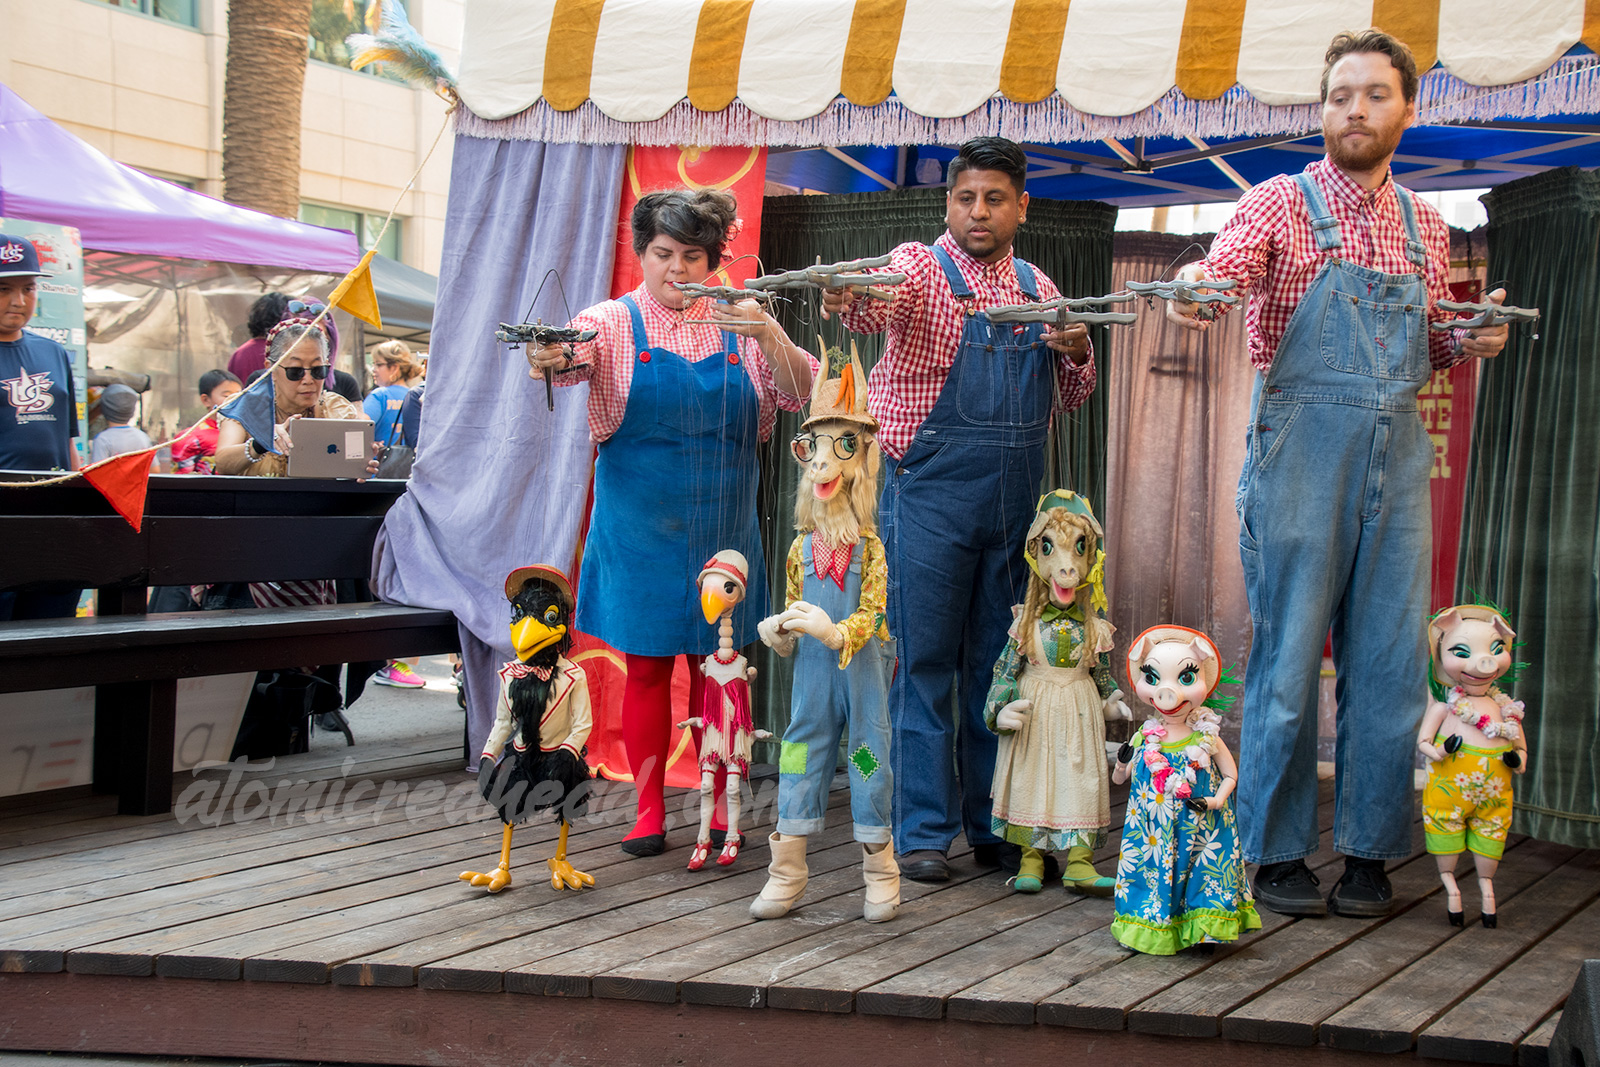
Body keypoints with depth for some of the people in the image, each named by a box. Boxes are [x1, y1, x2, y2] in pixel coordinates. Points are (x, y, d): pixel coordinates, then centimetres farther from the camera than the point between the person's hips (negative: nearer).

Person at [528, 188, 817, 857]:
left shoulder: (740, 324, 7)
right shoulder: (615, 321, 1)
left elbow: (800, 395, -1)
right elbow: (576, 351, -20)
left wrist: (770, 336, -19)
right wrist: (552, 358, -44)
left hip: (722, 527, 2)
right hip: (639, 529, -2)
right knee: (645, 667, 2)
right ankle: (648, 814, 12)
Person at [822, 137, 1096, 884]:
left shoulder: (1039, 289, 13)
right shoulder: (922, 265, -3)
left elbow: (1065, 400, 20)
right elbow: (880, 296, -26)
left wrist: (1078, 353, -2)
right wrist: (846, 301, -50)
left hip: (1016, 500, 5)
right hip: (930, 495, -5)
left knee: (999, 665, 11)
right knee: (923, 662, -2)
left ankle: (996, 826, 20)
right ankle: (924, 830, 6)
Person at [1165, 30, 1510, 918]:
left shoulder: (1426, 229, 15)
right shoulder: (1282, 203, 1)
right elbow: (1224, 265, -18)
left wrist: (1469, 341, 1)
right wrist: (1193, 291, -40)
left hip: (1398, 459, 5)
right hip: (1300, 456, -4)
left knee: (1390, 661, 4)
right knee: (1287, 657, -2)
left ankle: (1369, 851, 15)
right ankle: (1276, 855, 8)